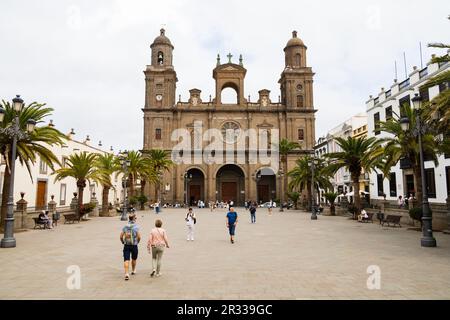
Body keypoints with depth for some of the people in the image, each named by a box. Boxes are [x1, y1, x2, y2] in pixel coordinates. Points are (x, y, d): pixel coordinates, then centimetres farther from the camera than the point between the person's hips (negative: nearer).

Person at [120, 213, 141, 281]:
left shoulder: (125, 226, -1)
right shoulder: (136, 227, -9)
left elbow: (121, 236, -2)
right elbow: (139, 237, -12)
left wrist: (123, 242, 14)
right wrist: (137, 242, 7)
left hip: (126, 246, 1)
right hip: (134, 245, -1)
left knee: (126, 260, 0)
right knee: (134, 259, 19)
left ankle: (126, 274, -12)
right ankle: (133, 271, 35)